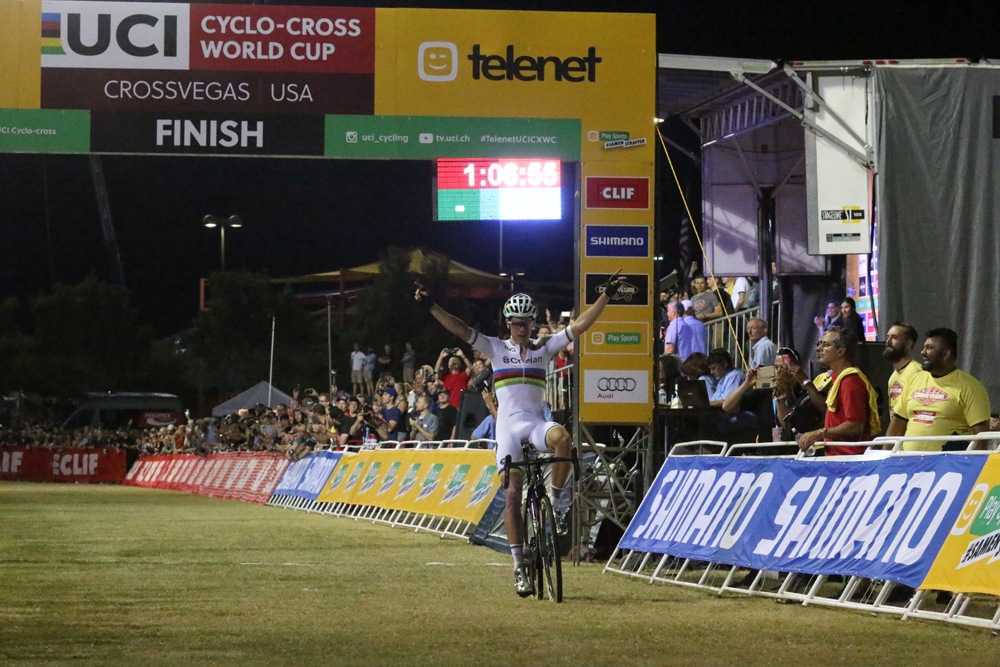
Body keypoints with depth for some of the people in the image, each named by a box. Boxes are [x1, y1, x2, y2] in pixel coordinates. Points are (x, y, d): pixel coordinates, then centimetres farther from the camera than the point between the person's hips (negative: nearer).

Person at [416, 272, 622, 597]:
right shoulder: (497, 348, 6)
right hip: (508, 426, 0)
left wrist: (606, 296, -4)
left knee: (562, 437, -36)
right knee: (512, 494, -6)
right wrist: (432, 306, -14)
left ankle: (558, 500, -14)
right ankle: (519, 567, -4)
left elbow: (580, 325, 4)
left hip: (536, 423, 0)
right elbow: (461, 330, -3)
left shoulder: (544, 348, 9)